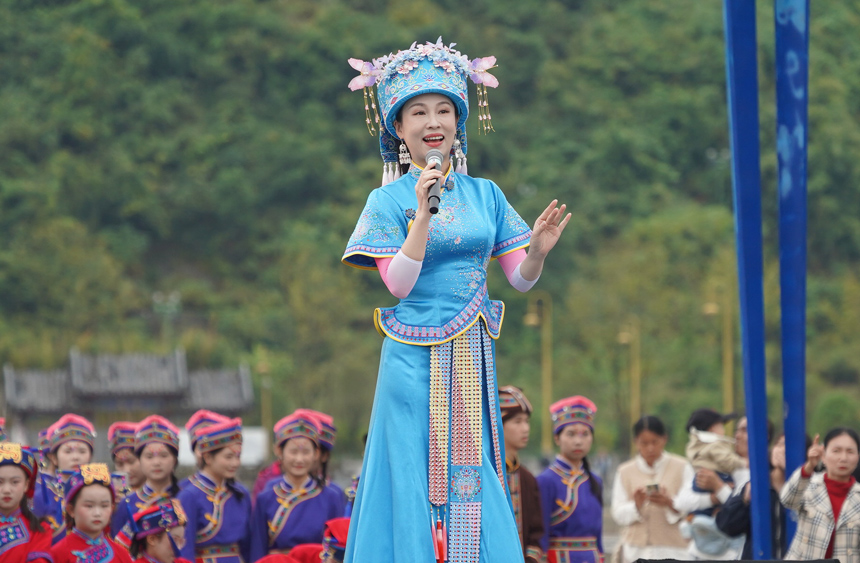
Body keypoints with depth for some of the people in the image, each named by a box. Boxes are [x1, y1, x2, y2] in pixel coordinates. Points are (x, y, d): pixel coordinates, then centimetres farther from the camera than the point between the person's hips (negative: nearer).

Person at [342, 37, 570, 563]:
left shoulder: (485, 194, 8)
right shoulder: (390, 200, -2)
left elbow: (521, 279, 7)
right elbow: (399, 283, -12)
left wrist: (538, 250, -15)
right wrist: (424, 212, -20)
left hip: (473, 360, 4)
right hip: (416, 361, -4)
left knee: (473, 476, 4)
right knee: (419, 477, -3)